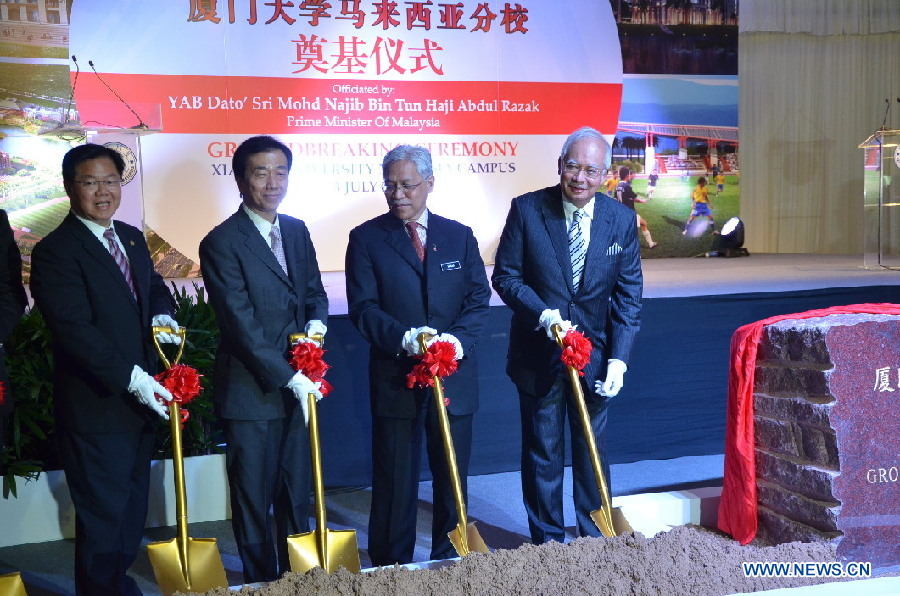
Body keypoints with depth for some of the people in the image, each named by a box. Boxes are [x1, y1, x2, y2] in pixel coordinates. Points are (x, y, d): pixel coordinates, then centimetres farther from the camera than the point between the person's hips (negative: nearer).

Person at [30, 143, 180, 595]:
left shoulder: (132, 238, 11)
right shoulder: (54, 251, -14)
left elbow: (154, 287, 24)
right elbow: (75, 328, -22)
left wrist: (162, 315, 0)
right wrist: (131, 377, -27)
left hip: (141, 400, 8)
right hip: (96, 406, -8)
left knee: (133, 505, 19)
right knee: (103, 512, 3)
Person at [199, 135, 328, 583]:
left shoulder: (297, 231, 9)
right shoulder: (221, 243, -12)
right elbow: (241, 325, -17)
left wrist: (317, 321, -5)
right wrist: (289, 378, -19)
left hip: (299, 385, 6)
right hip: (252, 391, -6)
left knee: (297, 495, 14)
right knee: (253, 501, 6)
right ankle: (263, 584, 19)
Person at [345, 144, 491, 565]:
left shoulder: (459, 236, 8)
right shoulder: (366, 238, 0)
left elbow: (478, 299, 2)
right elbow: (363, 308, -8)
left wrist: (459, 339, -17)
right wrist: (404, 338, -25)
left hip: (454, 376, 3)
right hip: (395, 377, -2)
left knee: (453, 479, 12)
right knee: (394, 483, 6)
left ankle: (449, 563, 27)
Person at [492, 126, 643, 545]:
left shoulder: (621, 219, -5)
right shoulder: (526, 209, -10)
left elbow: (628, 295, -2)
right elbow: (505, 276, -6)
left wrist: (618, 358, -11)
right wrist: (543, 314, -23)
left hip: (594, 356, 2)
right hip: (538, 355, -1)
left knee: (593, 449, 13)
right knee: (542, 451, 9)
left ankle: (596, 539, 28)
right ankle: (548, 541, 24)